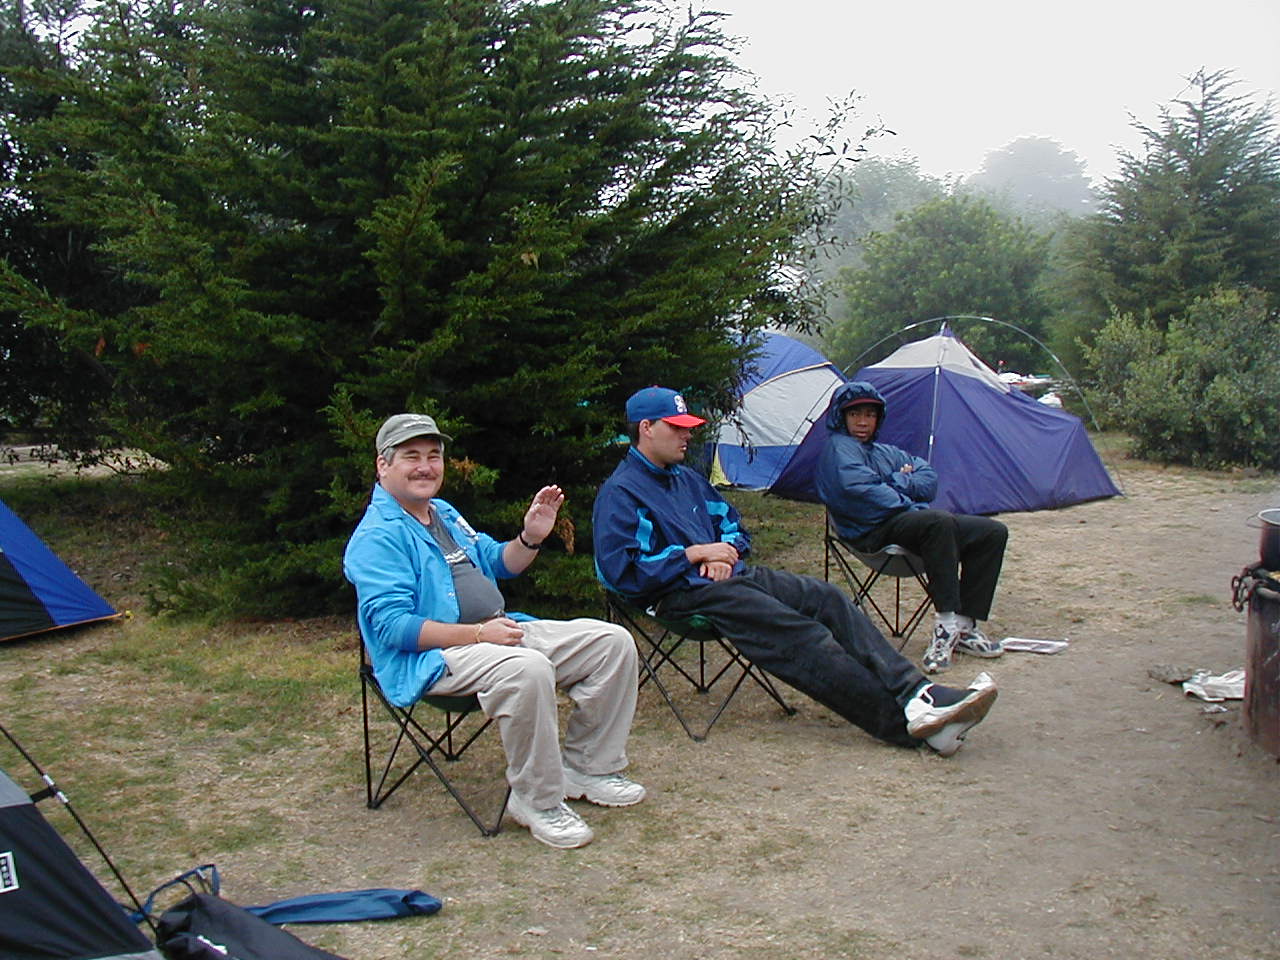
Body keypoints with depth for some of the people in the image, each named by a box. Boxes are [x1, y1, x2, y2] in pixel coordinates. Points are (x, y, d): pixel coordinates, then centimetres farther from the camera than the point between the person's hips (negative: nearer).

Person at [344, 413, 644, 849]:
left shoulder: (445, 515, 18)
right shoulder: (377, 536, -10)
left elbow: (497, 564, 29)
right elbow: (393, 626, -19)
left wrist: (531, 538, 6)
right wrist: (478, 634, -25)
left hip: (496, 632, 9)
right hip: (430, 658, -9)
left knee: (611, 641, -1)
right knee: (528, 668, -39)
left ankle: (588, 767, 8)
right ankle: (538, 799, -21)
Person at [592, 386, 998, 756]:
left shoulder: (686, 479, 23)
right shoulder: (620, 492, -5)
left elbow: (733, 525, 29)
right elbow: (619, 570, -16)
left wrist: (726, 552, 3)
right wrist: (694, 553, -14)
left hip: (731, 575, 9)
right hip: (682, 595, -9)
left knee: (827, 598, -13)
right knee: (798, 633, -25)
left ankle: (918, 694, -24)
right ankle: (906, 720, -29)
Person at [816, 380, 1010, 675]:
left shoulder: (887, 452, 29)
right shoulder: (839, 447, 4)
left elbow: (929, 479, 16)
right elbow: (859, 488, -15)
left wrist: (899, 483, -3)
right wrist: (906, 504, -11)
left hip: (911, 517, 9)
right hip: (876, 531, -9)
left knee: (993, 532, -3)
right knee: (939, 522, -37)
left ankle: (963, 624, -10)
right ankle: (945, 621, -34)